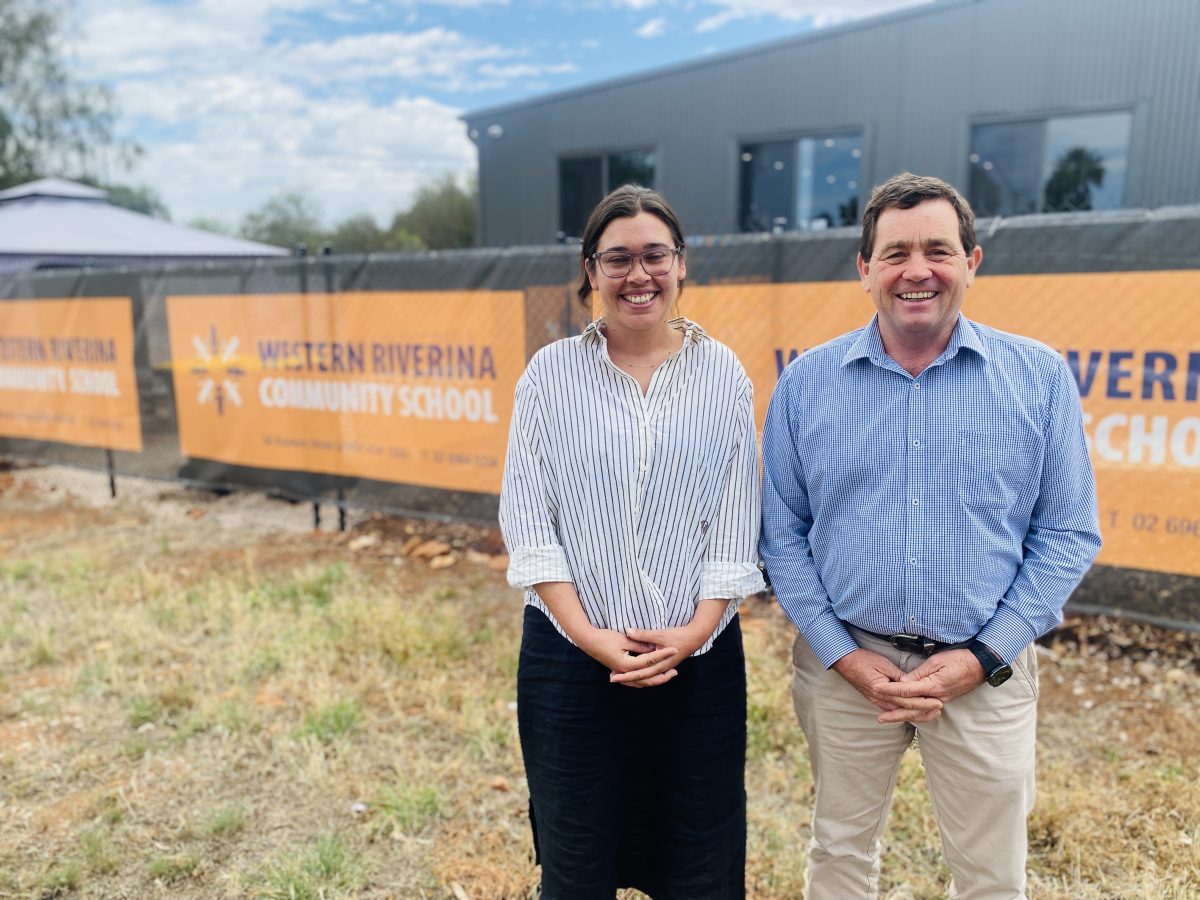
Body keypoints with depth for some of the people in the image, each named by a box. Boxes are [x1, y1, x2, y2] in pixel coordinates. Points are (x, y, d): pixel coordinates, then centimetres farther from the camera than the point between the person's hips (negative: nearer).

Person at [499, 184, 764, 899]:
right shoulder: (551, 373, -1)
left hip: (698, 657, 1)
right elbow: (528, 520, -4)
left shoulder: (723, 376, 1)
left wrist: (695, 631, -11)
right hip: (571, 654, 0)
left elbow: (736, 526, 0)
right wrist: (590, 635, -11)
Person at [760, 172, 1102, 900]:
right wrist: (843, 654, -7)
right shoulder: (807, 382, -3)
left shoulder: (1040, 377, -4)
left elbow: (1068, 535, -2)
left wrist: (982, 657, -9)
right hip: (845, 664, 1)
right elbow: (782, 533, -1)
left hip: (985, 670, 0)